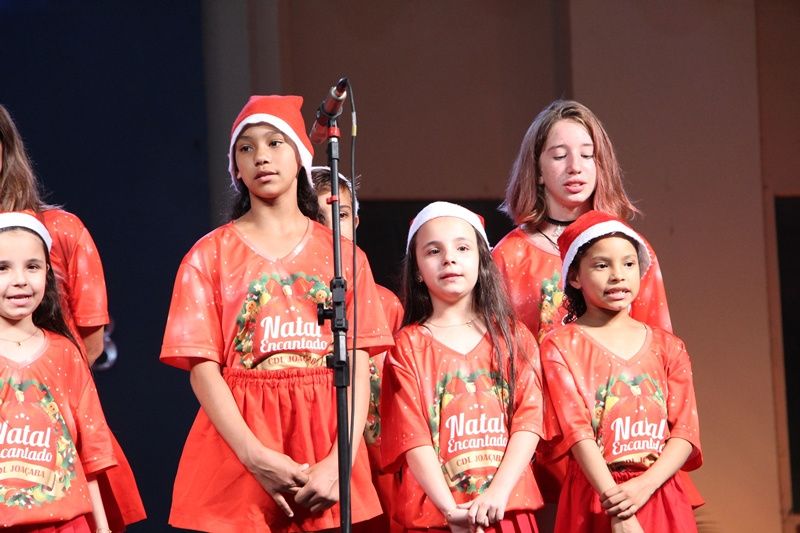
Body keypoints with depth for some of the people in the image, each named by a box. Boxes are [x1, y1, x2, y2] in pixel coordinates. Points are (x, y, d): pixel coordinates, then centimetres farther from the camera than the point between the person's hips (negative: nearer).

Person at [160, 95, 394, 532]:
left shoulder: (342, 255, 9)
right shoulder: (211, 255, 6)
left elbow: (358, 366, 2)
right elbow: (203, 368, -3)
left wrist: (339, 463, -13)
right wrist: (257, 457, -17)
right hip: (239, 453, -1)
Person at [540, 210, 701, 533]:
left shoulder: (667, 347, 10)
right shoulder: (561, 346, 1)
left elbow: (684, 431, 1)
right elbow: (576, 430, -10)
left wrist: (644, 485, -17)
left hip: (661, 497, 2)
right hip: (594, 500, -2)